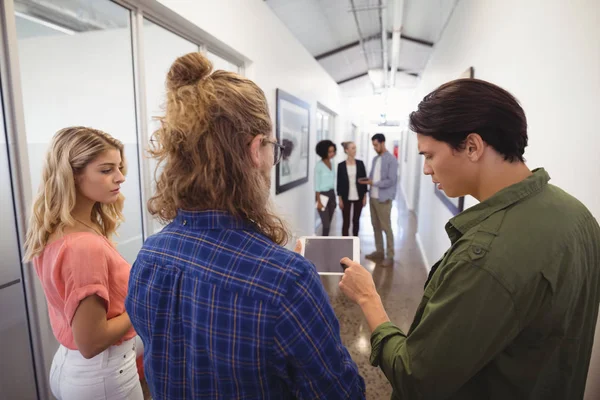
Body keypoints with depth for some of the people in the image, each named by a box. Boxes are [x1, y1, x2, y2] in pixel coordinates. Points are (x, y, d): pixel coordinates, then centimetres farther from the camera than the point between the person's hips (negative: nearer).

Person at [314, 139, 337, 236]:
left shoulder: (331, 164, 11)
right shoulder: (319, 165, -11)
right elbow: (317, 184, -12)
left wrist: (334, 199, 16)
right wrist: (319, 201, -17)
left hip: (331, 194, 7)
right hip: (323, 195, -7)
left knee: (328, 224, 10)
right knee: (326, 225, -8)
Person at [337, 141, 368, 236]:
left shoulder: (360, 163, 1)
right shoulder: (341, 165, -4)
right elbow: (339, 182, -2)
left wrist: (365, 196, 1)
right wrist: (340, 199, -4)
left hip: (358, 197, 2)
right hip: (346, 198, -2)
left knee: (356, 220, 12)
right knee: (346, 221, 3)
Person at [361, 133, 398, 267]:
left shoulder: (391, 160, -11)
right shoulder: (375, 159, 13)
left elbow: (391, 181, -17)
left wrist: (373, 183, -17)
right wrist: (366, 180, -5)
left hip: (384, 199, -7)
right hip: (373, 197, 8)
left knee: (386, 227, -1)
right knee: (376, 226, 13)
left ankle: (390, 256, 8)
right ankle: (379, 252, 25)